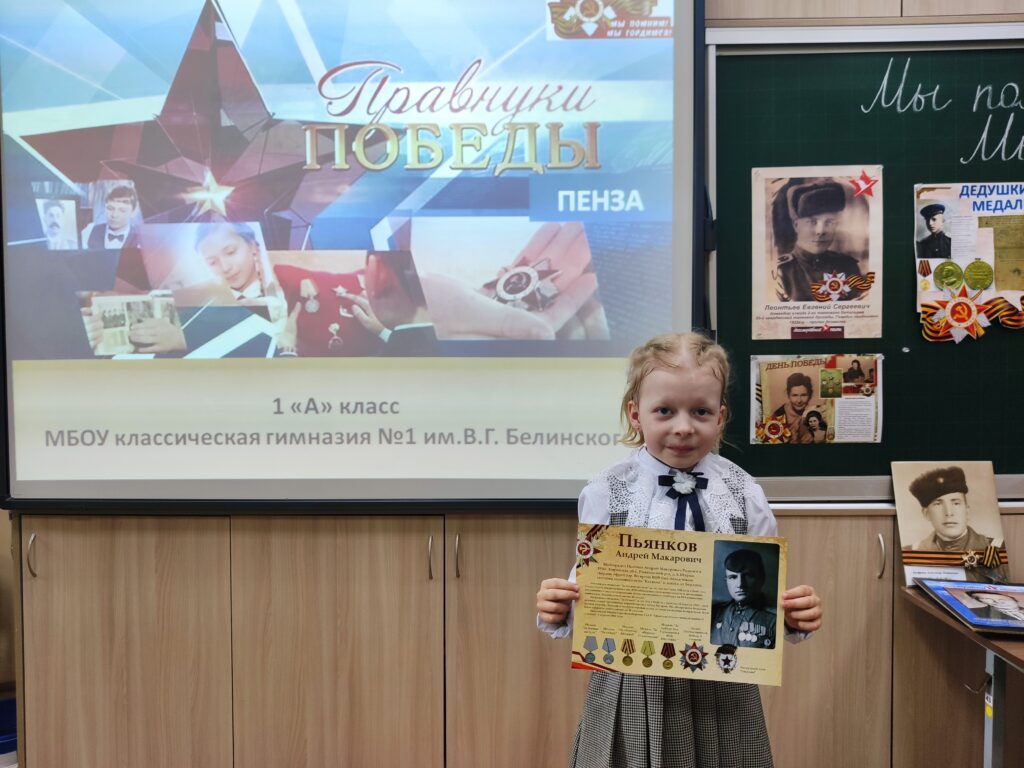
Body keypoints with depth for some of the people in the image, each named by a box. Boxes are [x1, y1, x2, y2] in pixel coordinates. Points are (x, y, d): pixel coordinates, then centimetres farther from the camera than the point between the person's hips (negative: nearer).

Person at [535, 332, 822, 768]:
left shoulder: (744, 496, -4)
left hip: (722, 688, 1)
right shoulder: (604, 495, -7)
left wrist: (793, 615, -18)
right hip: (631, 688, -1)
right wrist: (558, 611, -21)